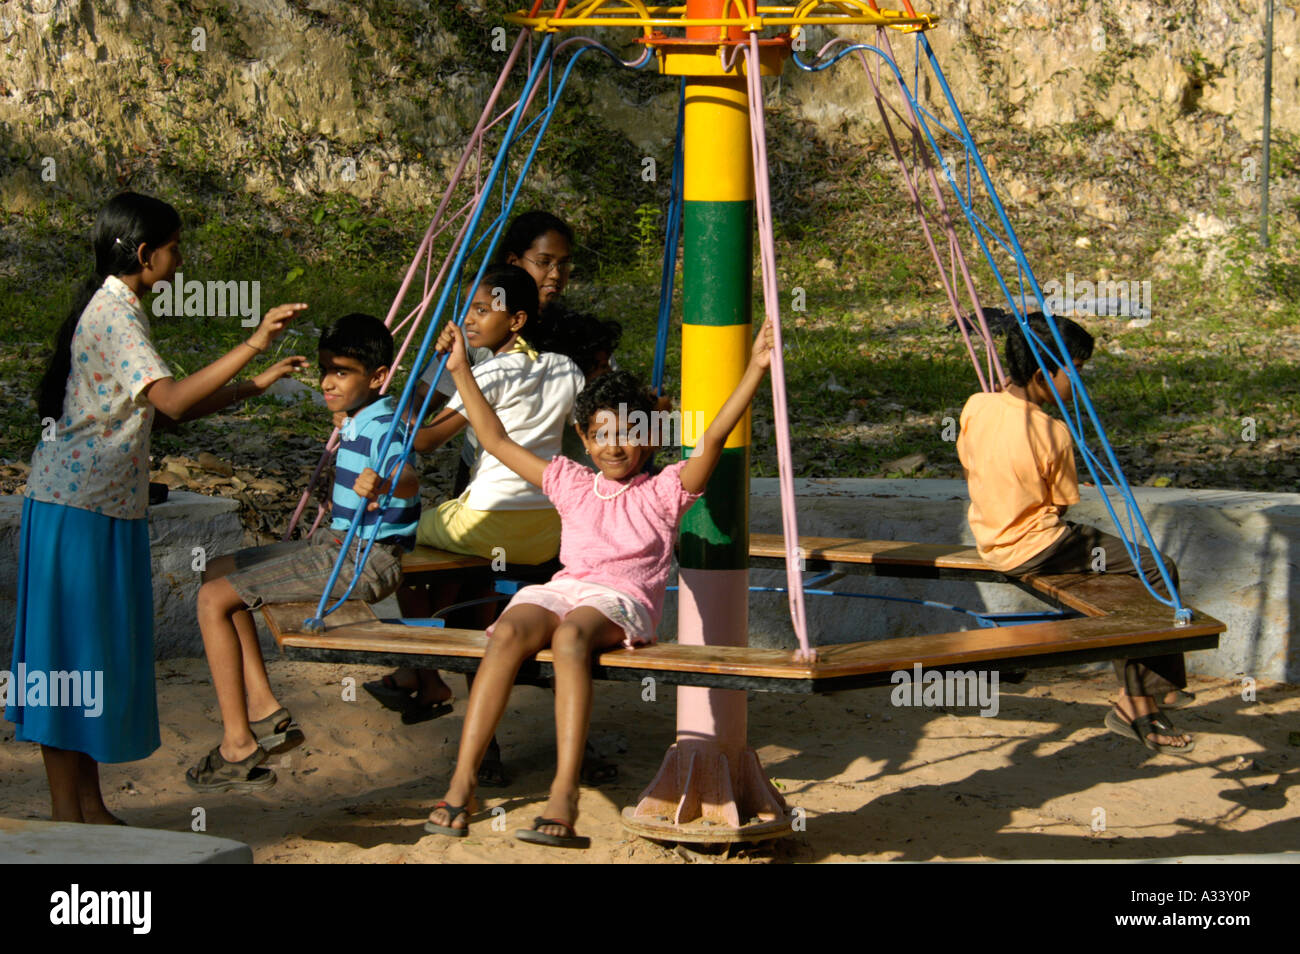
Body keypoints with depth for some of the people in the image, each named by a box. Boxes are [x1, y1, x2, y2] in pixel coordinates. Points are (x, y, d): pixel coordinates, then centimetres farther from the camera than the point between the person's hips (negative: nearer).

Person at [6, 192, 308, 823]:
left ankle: (89, 807, 16)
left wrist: (257, 384, 14)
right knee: (71, 653, -5)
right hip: (77, 510, -10)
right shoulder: (113, 314, -15)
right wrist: (253, 344, -30)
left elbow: (168, 410, 18)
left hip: (105, 508, 10)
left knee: (97, 655, 11)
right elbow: (172, 399, -28)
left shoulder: (117, 309, 16)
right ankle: (66, 817, -1)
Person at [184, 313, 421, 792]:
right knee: (218, 573, 19)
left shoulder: (381, 426, -19)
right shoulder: (357, 423, 11)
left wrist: (381, 484, -62)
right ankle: (265, 710, 11)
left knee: (214, 599, -12)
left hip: (362, 562, -11)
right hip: (340, 545, 11)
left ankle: (238, 747, -11)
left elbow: (408, 479, -42)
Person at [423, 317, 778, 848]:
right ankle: (462, 783, -40)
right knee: (508, 632, -32)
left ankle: (564, 798, -50)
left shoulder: (663, 492, 16)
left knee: (570, 635, -39)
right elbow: (496, 441, 30)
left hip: (623, 602, -3)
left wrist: (755, 370, -8)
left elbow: (713, 439, 3)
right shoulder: (571, 484, 27)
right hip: (562, 589, 3)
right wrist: (461, 371, 30)